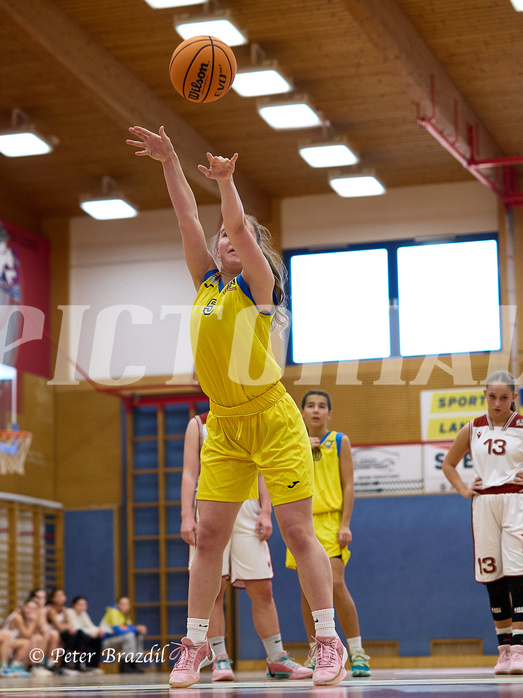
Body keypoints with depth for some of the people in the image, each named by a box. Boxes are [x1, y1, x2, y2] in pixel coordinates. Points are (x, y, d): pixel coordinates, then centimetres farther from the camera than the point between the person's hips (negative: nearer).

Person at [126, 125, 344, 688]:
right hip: (223, 427, 5)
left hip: (272, 420, -5)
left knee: (297, 530, -6)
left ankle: (328, 642, -2)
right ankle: (195, 643, 6)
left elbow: (240, 226, -20)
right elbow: (188, 219, 3)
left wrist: (225, 181, -35)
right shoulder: (206, 283, 11)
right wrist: (169, 161, -2)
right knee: (209, 534, 1)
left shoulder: (258, 284, -3)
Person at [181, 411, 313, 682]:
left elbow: (261, 473, 13)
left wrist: (265, 511, -1)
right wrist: (187, 516, -8)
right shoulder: (198, 424, 9)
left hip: (247, 512, 2)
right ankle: (220, 659, 0)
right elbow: (189, 473, 2)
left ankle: (277, 659, 6)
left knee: (262, 589, 1)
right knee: (213, 588, -6)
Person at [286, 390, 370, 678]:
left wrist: (345, 524, -9)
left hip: (330, 521, -3)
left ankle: (357, 653, -9)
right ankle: (316, 656, 13)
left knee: (335, 584, -15)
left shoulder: (340, 441, 4)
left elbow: (348, 486, 0)